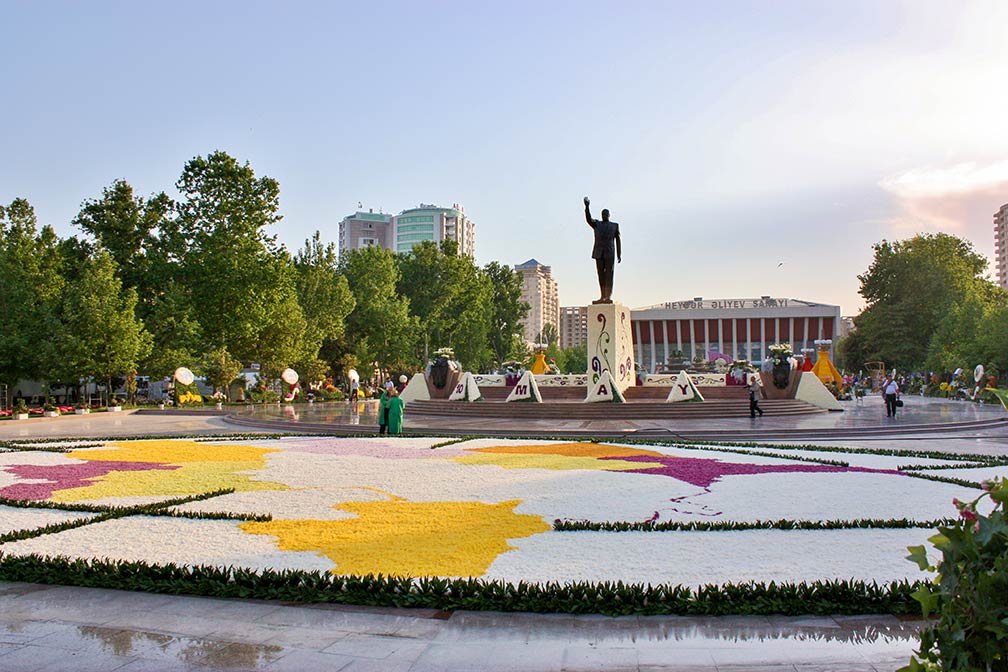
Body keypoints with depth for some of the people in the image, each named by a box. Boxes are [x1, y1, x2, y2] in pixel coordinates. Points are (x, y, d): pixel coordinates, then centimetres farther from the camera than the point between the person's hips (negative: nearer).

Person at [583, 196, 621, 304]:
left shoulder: (614, 225, 13)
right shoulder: (596, 224, 15)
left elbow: (617, 240, 8)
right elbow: (588, 219, -5)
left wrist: (619, 255, -1)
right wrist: (587, 206, -20)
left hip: (609, 253, -2)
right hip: (598, 253, 2)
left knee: (609, 275, -8)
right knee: (601, 275, 1)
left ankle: (608, 297, -16)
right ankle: (602, 297, 2)